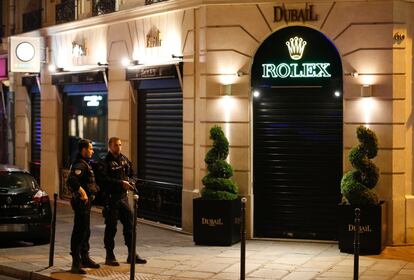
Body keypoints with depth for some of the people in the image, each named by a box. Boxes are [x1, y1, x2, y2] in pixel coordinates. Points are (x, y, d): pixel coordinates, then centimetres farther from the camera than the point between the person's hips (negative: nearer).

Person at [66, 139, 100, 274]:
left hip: (86, 201, 11)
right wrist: (82, 192, -31)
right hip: (81, 201, -11)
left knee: (85, 231, 19)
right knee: (79, 231, -9)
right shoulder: (79, 164, -17)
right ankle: (76, 263, -8)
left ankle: (85, 258, 30)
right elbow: (72, 180, -33)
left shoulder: (84, 164, 17)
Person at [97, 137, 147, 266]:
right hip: (111, 198, -6)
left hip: (123, 197, 6)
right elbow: (104, 179, -20)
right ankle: (109, 256, 9)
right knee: (111, 227, 0)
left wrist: (130, 182, -7)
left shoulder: (125, 160, 13)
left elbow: (133, 176, 16)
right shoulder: (104, 162, -7)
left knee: (129, 225, 9)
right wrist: (121, 183, -23)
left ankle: (132, 254, 18)